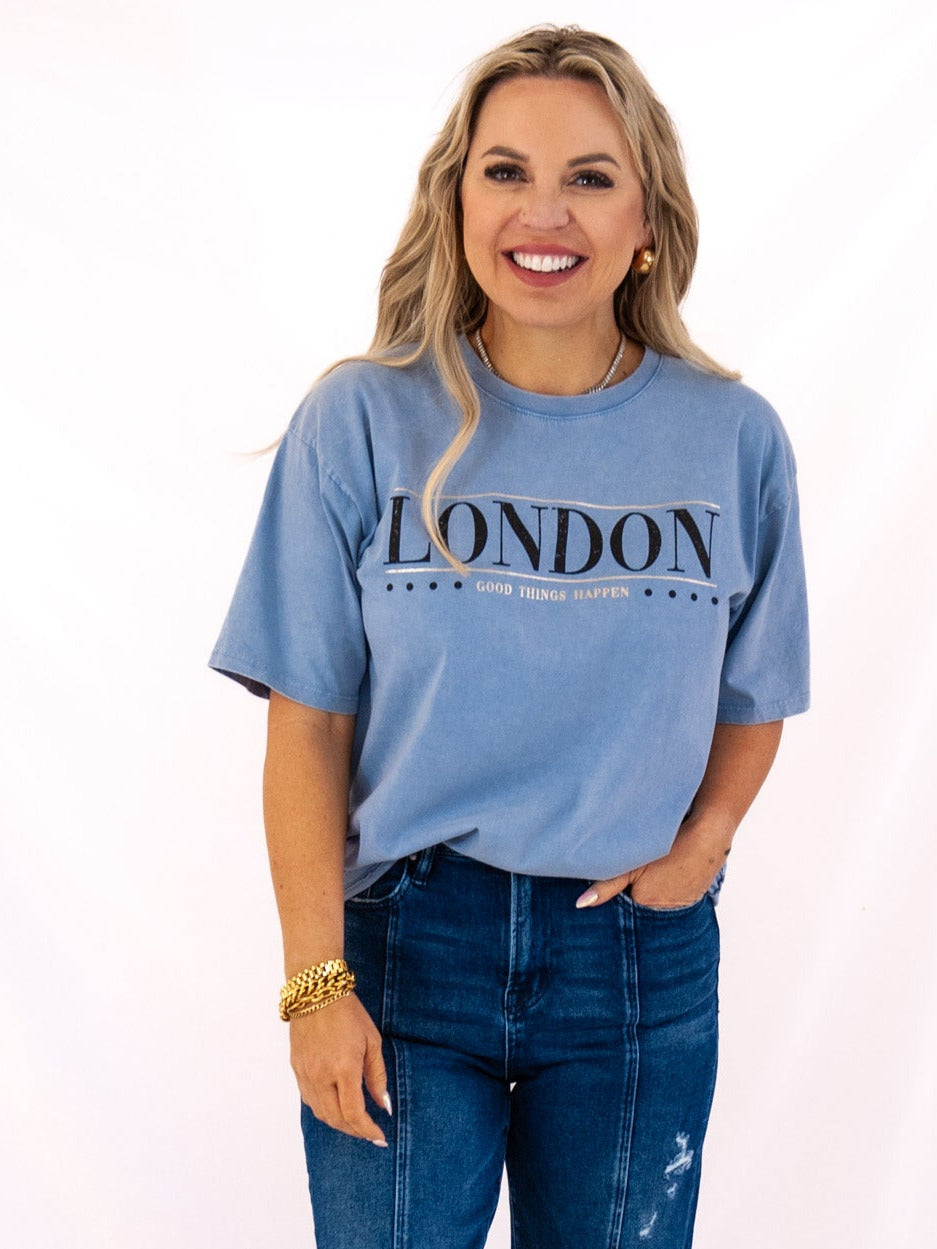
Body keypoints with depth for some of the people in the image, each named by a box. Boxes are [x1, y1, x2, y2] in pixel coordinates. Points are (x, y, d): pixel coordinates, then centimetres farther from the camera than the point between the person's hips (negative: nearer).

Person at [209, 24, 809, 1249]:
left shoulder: (734, 438, -1)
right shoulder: (362, 422, -5)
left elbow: (751, 702, 10)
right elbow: (309, 726, -5)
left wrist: (702, 841, -8)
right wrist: (317, 981, -8)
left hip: (641, 961, 2)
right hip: (405, 937, -1)